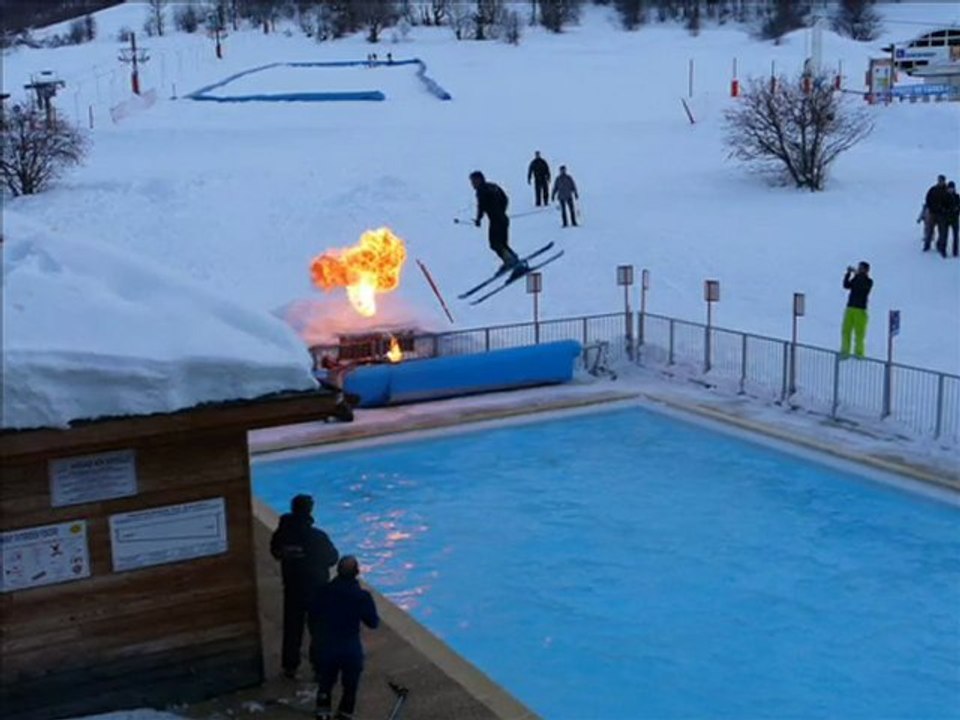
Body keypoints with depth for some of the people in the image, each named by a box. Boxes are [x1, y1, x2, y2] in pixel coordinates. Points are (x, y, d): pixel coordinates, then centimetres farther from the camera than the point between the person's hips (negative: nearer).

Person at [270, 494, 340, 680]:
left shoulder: (282, 534, -14)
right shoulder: (318, 536, -24)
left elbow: (275, 552, 5)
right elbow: (332, 558, -10)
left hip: (292, 588, 3)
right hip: (317, 588, -3)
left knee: (292, 628, 18)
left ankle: (290, 666, 27)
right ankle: (319, 664, 24)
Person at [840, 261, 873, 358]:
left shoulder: (868, 281, -1)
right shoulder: (855, 279, 15)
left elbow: (861, 285, -21)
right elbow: (846, 285, 1)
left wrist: (856, 273, -20)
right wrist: (848, 274, -8)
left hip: (860, 310, -5)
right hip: (850, 308, 5)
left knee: (859, 332, -6)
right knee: (846, 331, 1)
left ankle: (858, 353, -3)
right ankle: (845, 352, 4)